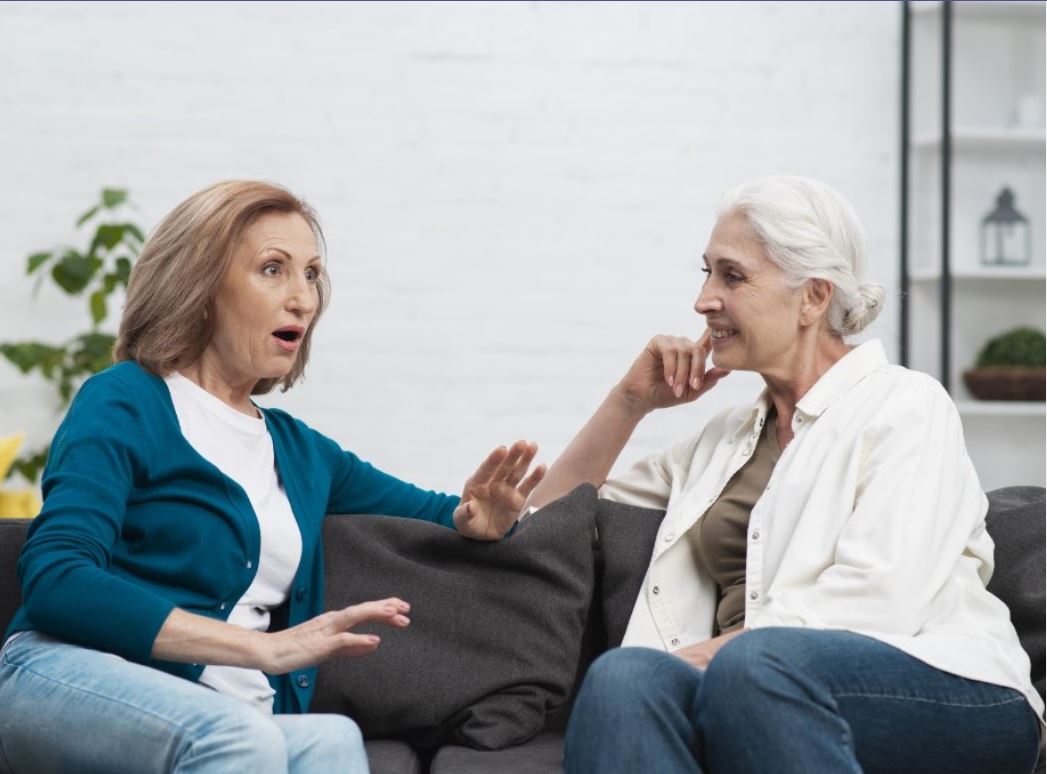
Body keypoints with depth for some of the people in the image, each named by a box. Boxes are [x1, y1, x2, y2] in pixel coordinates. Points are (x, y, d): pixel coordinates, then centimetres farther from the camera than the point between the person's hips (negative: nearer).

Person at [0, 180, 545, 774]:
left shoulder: (299, 450, 23)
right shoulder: (126, 404, 3)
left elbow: (440, 515, 34)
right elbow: (54, 577, -12)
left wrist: (478, 519, 6)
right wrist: (266, 647, -18)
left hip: (236, 717, 5)